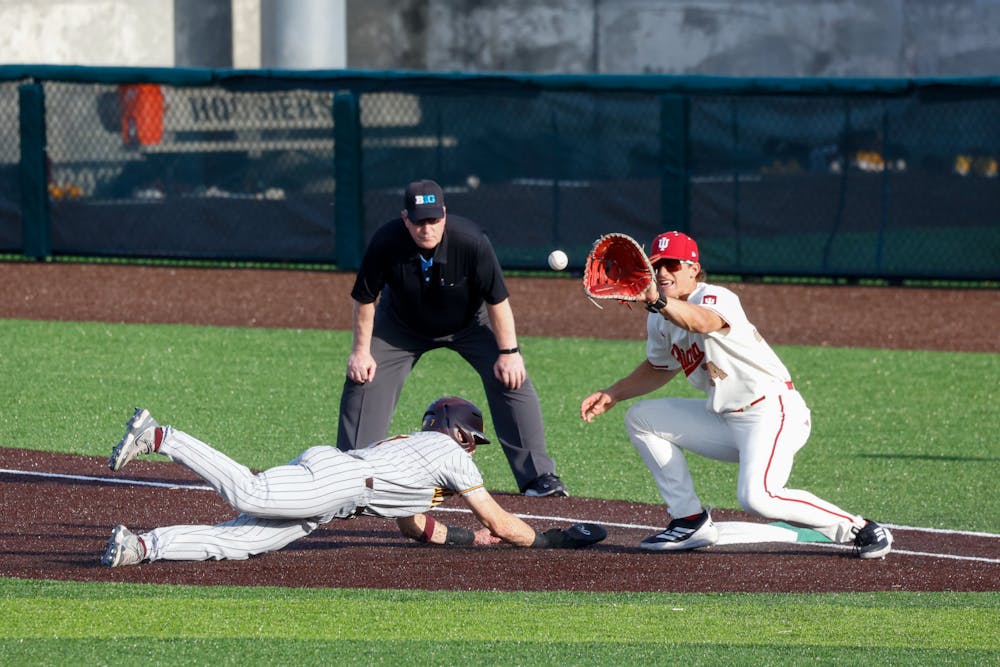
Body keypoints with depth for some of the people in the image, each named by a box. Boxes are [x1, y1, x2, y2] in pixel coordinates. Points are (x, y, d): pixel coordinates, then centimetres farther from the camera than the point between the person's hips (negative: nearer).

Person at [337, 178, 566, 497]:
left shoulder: (471, 241, -35)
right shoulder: (385, 243, -32)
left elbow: (497, 299, -23)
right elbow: (365, 299, -15)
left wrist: (508, 352, -22)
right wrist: (361, 350, -13)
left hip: (469, 322, -1)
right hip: (403, 325, 1)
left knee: (511, 379, -15)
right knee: (363, 379, -7)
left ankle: (538, 475, -8)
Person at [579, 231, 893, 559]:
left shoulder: (716, 298, -18)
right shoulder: (660, 320, 8)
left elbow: (702, 322, -44)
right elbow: (660, 368, 28)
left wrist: (658, 301, -62)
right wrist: (611, 395, 16)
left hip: (774, 412, -9)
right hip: (725, 418, 9)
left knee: (756, 497, -31)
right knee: (640, 418, 9)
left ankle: (859, 530, -15)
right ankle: (691, 522, 10)